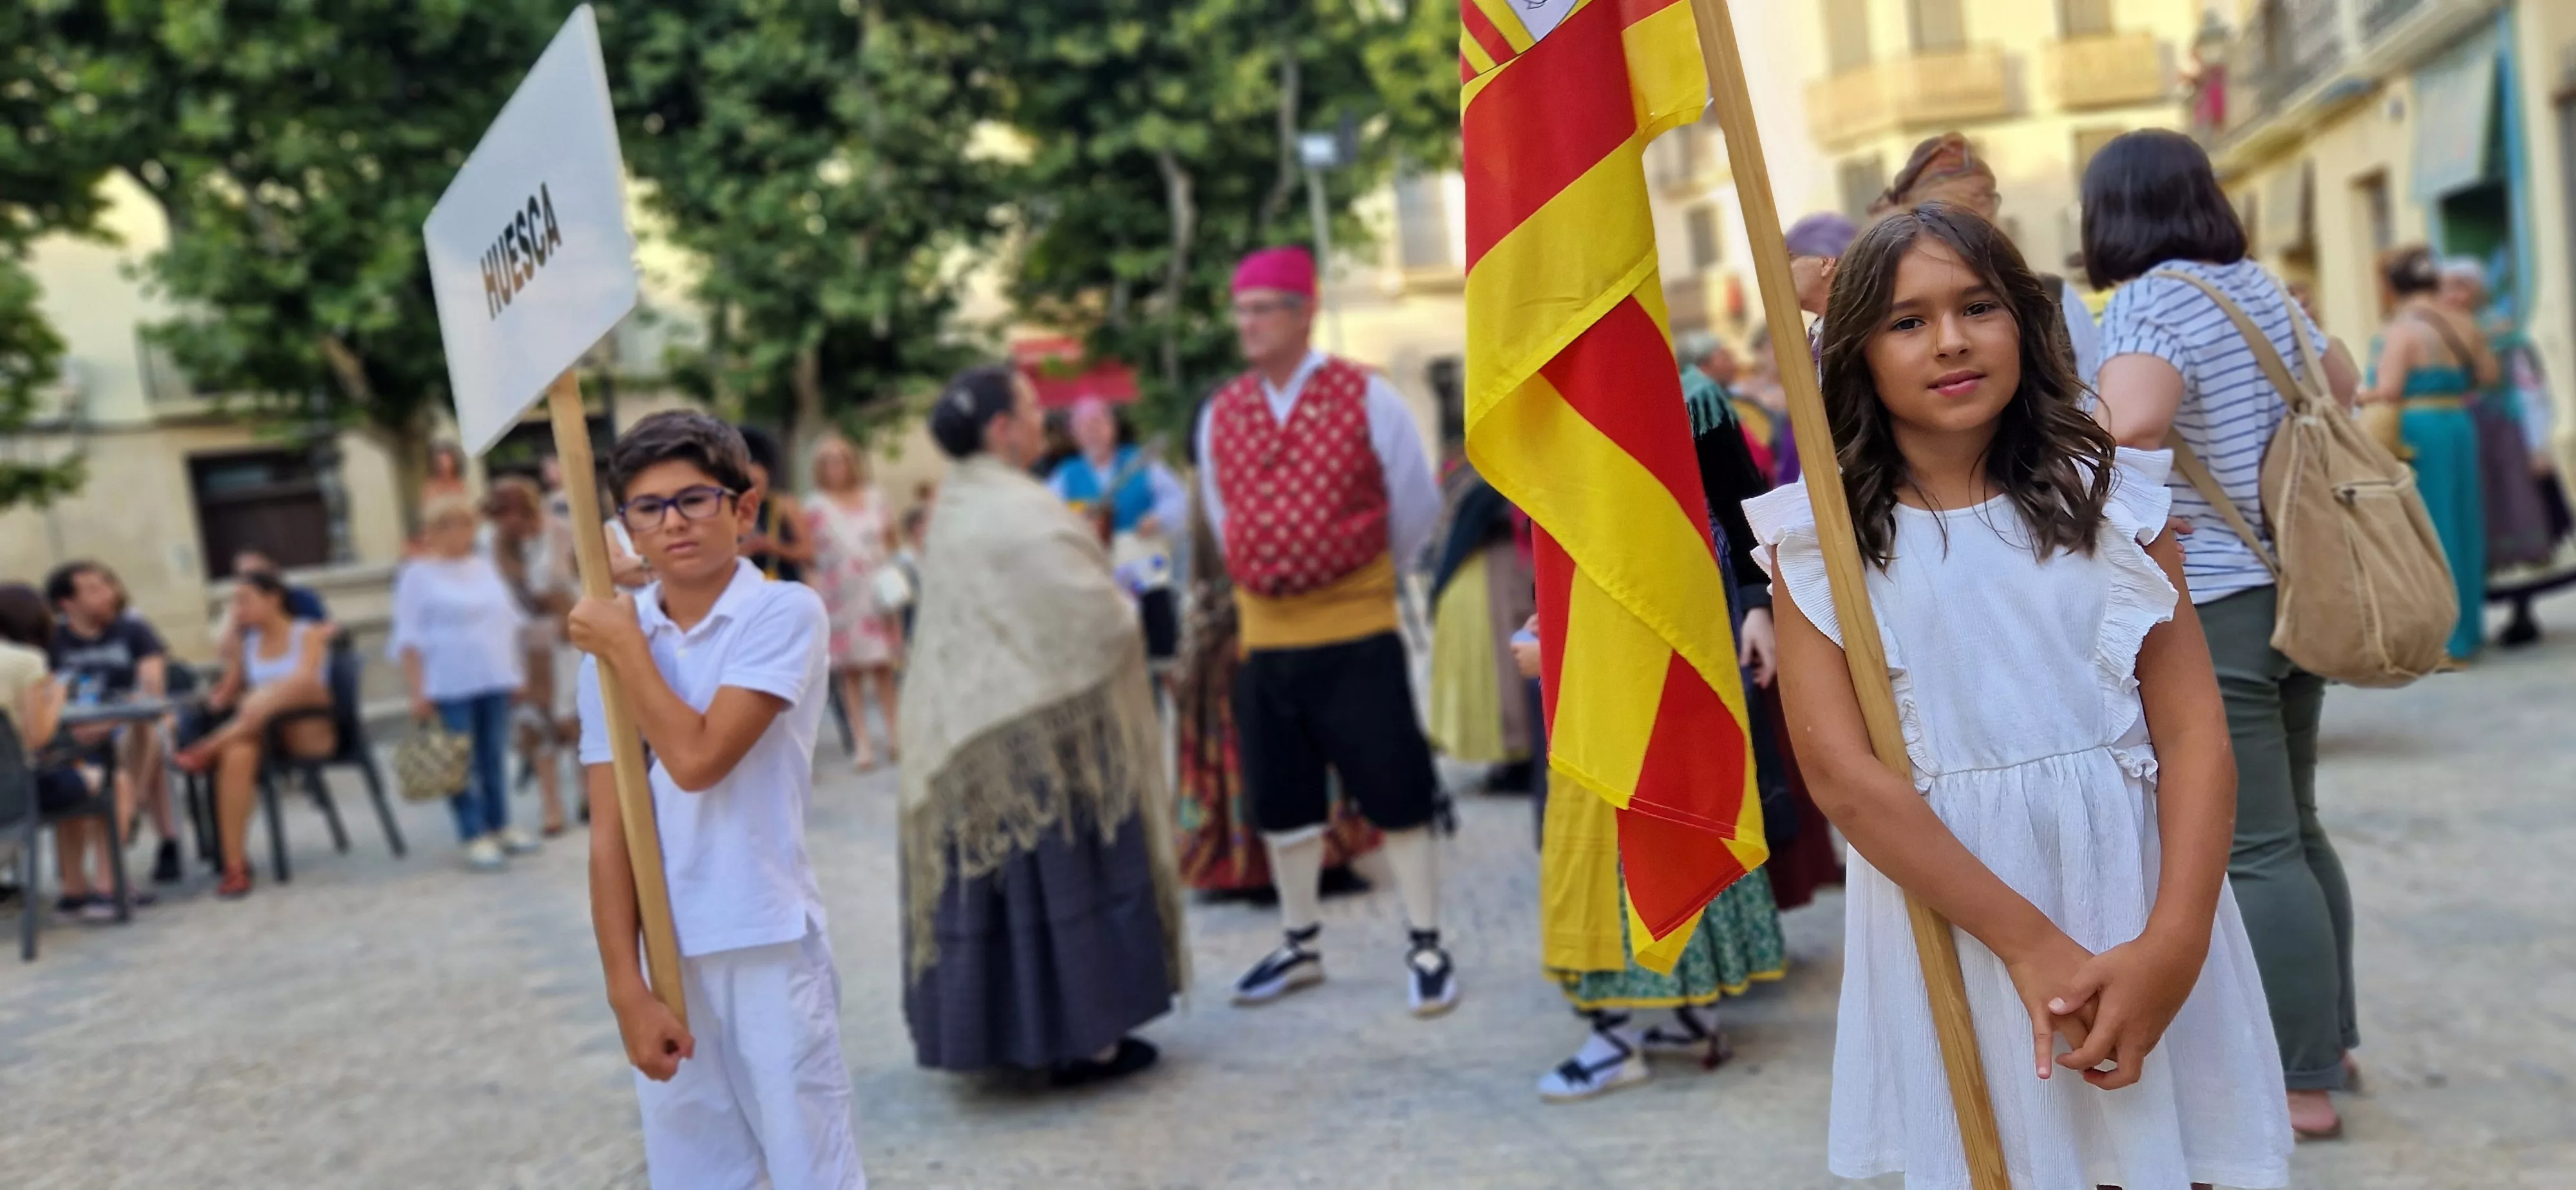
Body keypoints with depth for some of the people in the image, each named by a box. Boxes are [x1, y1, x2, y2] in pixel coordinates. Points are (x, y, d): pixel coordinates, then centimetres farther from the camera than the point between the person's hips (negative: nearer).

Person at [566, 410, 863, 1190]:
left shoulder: (784, 613, -7)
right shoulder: (608, 644, 4)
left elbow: (697, 758, -19)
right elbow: (609, 834, 2)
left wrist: (625, 648, -7)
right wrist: (626, 989, -3)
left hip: (770, 947, -4)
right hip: (665, 955, 4)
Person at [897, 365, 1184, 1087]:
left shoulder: (956, 507, 11)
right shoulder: (1021, 511, -19)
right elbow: (1093, 619, -21)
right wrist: (1126, 618, 1)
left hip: (969, 726, 9)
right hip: (1042, 726, -9)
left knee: (996, 873, 13)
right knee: (1061, 875, -1)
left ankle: (1010, 1027, 22)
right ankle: (1083, 1039, 6)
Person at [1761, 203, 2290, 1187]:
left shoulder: (2110, 498, 2)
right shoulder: (1819, 536, -3)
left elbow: (2196, 735, -3)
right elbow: (1840, 771, -11)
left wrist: (2171, 946, -16)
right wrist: (2029, 942, -16)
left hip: (2132, 893, 2)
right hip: (1947, 913, -1)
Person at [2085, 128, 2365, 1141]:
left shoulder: (2150, 300, -15)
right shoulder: (2259, 284, 9)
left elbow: (2135, 422, -34)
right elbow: (2341, 382, 26)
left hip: (2208, 608, -8)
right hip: (2292, 588, 8)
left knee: (2254, 852, -1)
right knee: (2294, 829, 18)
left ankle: (2305, 1085, 7)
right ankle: (2328, 1038, 30)